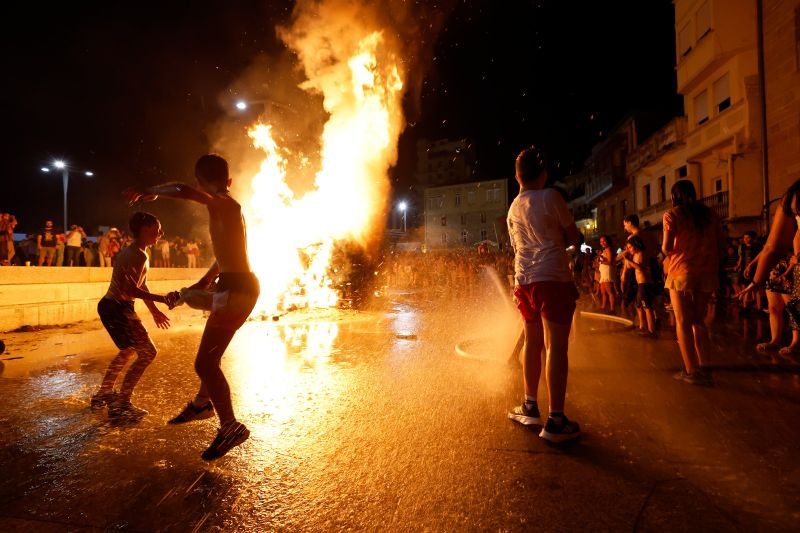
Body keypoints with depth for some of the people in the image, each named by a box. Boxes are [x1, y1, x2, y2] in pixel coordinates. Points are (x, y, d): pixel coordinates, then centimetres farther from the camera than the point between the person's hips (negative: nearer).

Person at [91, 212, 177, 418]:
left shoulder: (131, 251, 14)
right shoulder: (140, 256, -19)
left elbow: (141, 286, 18)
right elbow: (131, 290, -28)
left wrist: (154, 311, 21)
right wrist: (162, 299, -25)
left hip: (111, 307, 11)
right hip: (117, 308, -11)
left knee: (128, 351, 28)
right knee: (148, 353, -8)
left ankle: (103, 394, 41)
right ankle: (121, 403, -3)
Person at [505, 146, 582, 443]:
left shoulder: (513, 209, 15)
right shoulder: (550, 197, -4)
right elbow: (575, 238, 1)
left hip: (524, 280, 6)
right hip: (553, 278, -6)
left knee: (532, 343, 15)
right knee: (556, 347, -5)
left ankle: (530, 407, 25)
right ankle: (556, 421, -2)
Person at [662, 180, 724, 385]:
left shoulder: (672, 215, -3)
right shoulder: (709, 214, 10)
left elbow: (666, 248, -10)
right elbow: (720, 244, 9)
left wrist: (668, 252, 12)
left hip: (681, 272, -4)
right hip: (707, 273, 5)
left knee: (683, 322, 3)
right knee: (698, 321, 15)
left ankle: (691, 371, 3)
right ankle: (704, 368, 13)